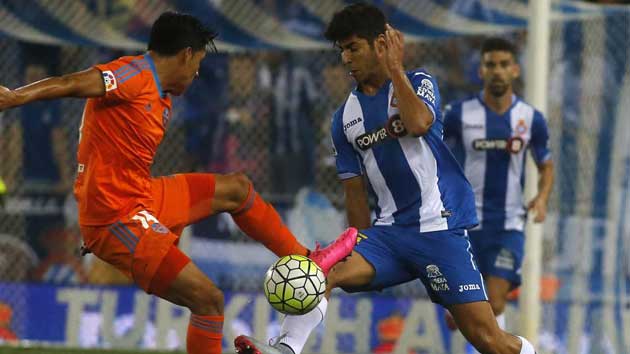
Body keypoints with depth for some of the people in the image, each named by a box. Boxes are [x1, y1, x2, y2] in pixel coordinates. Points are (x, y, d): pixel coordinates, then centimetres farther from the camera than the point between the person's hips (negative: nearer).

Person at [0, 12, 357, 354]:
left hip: (144, 197, 10)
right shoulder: (134, 76, -18)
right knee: (208, 299, -12)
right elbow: (73, 84, -33)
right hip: (117, 219, -10)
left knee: (236, 188, 21)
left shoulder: (163, 100, 12)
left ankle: (306, 261, 37)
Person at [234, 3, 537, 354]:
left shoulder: (419, 83, 0)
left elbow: (418, 124, -24)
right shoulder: (345, 118, 12)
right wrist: (368, 260, 16)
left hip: (440, 227, -4)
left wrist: (395, 68, -13)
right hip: (389, 231, 4)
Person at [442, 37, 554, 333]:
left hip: (508, 224, 0)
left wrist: (542, 198, -6)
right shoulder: (459, 114, -4)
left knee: (495, 306, -13)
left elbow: (546, 166, 13)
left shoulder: (531, 119, 1)